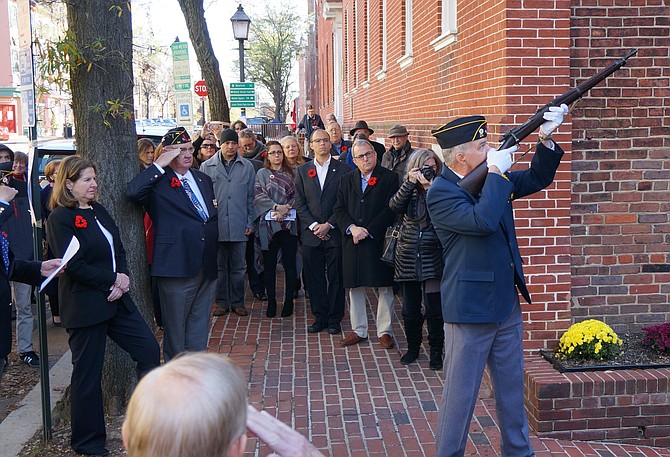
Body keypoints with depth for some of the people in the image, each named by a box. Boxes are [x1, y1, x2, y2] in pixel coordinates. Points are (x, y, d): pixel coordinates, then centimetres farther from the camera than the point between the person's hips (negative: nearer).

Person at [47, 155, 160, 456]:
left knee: (149, 350, 5)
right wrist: (114, 279, -13)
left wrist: (123, 280, -8)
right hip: (85, 305, -8)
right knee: (87, 374, 4)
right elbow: (74, 266, -18)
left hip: (115, 300, 8)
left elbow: (118, 249, 11)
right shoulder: (60, 218, -11)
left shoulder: (98, 211, 12)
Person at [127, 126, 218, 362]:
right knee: (175, 329, 6)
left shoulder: (203, 179, 14)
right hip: (178, 266, -6)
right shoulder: (157, 182, -7)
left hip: (207, 267, 7)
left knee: (199, 328, 15)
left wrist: (214, 254, 12)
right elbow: (133, 192, -29)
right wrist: (160, 165, -24)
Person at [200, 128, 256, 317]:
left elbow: (250, 197, 8)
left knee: (238, 267, 7)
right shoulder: (207, 167, 4)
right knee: (219, 266, 7)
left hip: (239, 226, 1)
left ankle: (237, 302, 17)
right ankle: (222, 302, 16)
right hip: (215, 225, 0)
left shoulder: (247, 167, 7)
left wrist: (250, 222, 3)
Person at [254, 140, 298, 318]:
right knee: (269, 264, 4)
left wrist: (286, 208, -12)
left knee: (289, 263, 1)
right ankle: (271, 302, 12)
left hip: (289, 223, 0)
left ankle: (289, 301, 10)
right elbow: (259, 196, -3)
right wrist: (277, 206, -14)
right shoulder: (262, 173, 8)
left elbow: (297, 196, 4)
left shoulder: (291, 173, 11)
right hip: (268, 223, 0)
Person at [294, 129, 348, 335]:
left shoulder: (342, 169, 2)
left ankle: (334, 319, 13)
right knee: (314, 278, 6)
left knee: (336, 278, 3)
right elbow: (299, 203, 5)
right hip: (311, 233, 2)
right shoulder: (303, 170, 9)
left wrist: (329, 225, -10)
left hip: (335, 232, -2)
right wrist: (313, 225, -7)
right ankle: (320, 317, 17)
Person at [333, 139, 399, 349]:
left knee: (385, 288, 2)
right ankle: (359, 330, 20)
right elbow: (339, 209, 8)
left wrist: (368, 231, -13)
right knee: (355, 287, 9)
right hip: (352, 242, 4)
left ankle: (384, 331, 12)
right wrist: (352, 228, -10)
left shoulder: (389, 178, -2)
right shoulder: (347, 180, 11)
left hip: (379, 240, -4)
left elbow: (391, 209, -8)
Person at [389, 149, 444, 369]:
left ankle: (436, 351, 14)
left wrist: (429, 187, -22)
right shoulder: (409, 189, 6)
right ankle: (413, 347, 29)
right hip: (408, 257, 3)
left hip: (433, 258, -3)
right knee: (410, 309, 11)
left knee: (434, 309, -2)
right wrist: (410, 183, -19)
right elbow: (394, 206, -12)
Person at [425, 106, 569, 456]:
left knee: (512, 388, 19)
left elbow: (537, 179, 16)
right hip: (469, 309, -8)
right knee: (460, 394, 2)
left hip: (507, 305, 8)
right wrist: (496, 171, -21)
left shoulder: (490, 178, 8)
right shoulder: (440, 192, -16)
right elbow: (482, 221, -30)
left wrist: (546, 139, -1)